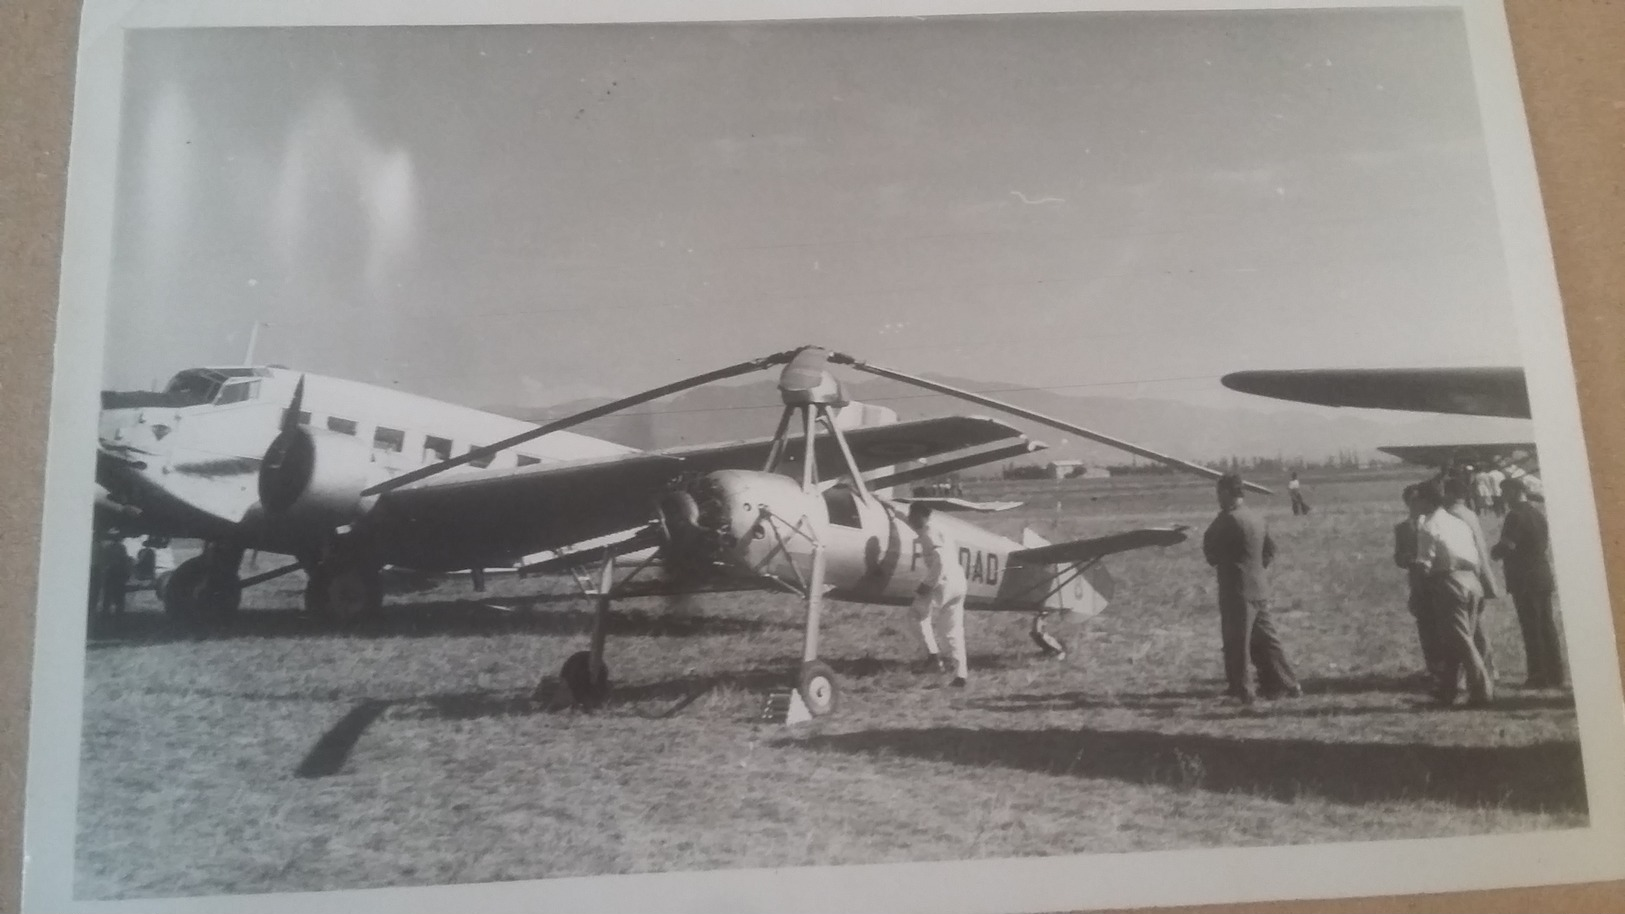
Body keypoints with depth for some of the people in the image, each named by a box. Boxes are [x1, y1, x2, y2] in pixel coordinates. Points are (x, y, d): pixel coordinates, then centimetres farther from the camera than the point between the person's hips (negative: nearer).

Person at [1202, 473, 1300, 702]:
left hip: (1237, 591, -8)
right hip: (1259, 588, 8)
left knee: (1236, 644, 1)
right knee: (1265, 640, 15)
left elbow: (1210, 547, -10)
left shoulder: (1230, 519, -16)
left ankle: (1240, 691, 6)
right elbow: (1270, 550, 22)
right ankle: (1287, 684, 18)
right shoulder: (1257, 519, 11)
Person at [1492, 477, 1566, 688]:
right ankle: (1555, 674, 16)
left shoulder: (1516, 515, -14)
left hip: (1524, 581, -8)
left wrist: (1494, 551, -1)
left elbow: (1506, 546, -20)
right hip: (1544, 577, 8)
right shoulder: (1539, 511, 12)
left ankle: (1539, 676, -3)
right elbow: (1547, 543, 19)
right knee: (1547, 626, 11)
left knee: (1532, 629, -4)